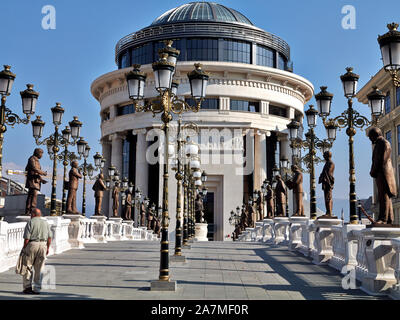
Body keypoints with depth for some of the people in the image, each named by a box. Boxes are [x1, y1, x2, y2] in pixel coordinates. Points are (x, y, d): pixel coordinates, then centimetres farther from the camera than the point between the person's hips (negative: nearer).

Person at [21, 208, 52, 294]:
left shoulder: (30, 222, -3)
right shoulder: (45, 223, 9)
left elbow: (27, 238, -9)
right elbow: (49, 237, 5)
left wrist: (24, 248, 0)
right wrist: (47, 248, 12)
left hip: (32, 245, -4)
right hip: (43, 245, 4)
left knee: (28, 267, 8)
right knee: (39, 268, 7)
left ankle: (27, 286, 6)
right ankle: (37, 289, 7)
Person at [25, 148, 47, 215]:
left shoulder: (36, 160, 23)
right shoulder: (32, 159, -6)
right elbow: (34, 169, -20)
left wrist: (41, 180, 17)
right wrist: (43, 173, -10)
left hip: (36, 180, 10)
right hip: (32, 179, -10)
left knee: (30, 195, 6)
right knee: (34, 194, -18)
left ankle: (27, 212, 4)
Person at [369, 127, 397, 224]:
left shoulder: (384, 143, -6)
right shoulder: (379, 144, 25)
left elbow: (382, 160, -14)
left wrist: (373, 172, -11)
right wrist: (373, 172, 9)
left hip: (384, 173, -10)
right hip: (380, 175, 10)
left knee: (384, 196, -13)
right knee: (386, 197, 8)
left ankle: (383, 219, -17)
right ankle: (389, 219, 10)